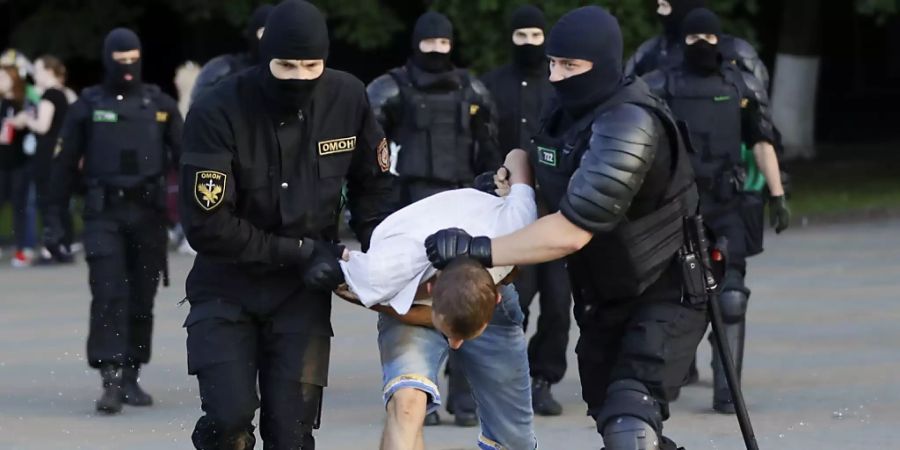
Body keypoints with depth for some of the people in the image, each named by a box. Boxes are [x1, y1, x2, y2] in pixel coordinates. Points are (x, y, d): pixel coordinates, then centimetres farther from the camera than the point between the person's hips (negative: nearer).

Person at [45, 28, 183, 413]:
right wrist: (53, 219, 2)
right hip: (104, 214, -2)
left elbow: (185, 156, 8)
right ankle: (111, 381, -16)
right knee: (108, 296, -13)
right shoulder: (87, 106, 3)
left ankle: (130, 377, 17)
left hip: (148, 212, 2)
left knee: (142, 299, 6)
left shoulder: (160, 105, 7)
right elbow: (64, 165, 5)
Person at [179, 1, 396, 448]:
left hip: (302, 292, 2)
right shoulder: (218, 113, -21)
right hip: (227, 288, -2)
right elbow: (206, 225, -20)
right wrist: (300, 251, -18)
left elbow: (372, 183, 7)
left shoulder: (347, 98, -9)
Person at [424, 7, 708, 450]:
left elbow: (572, 231, -33)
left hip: (665, 297, -9)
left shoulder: (628, 126, -29)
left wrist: (479, 250, -30)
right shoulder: (569, 111, -1)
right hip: (602, 298, 9)